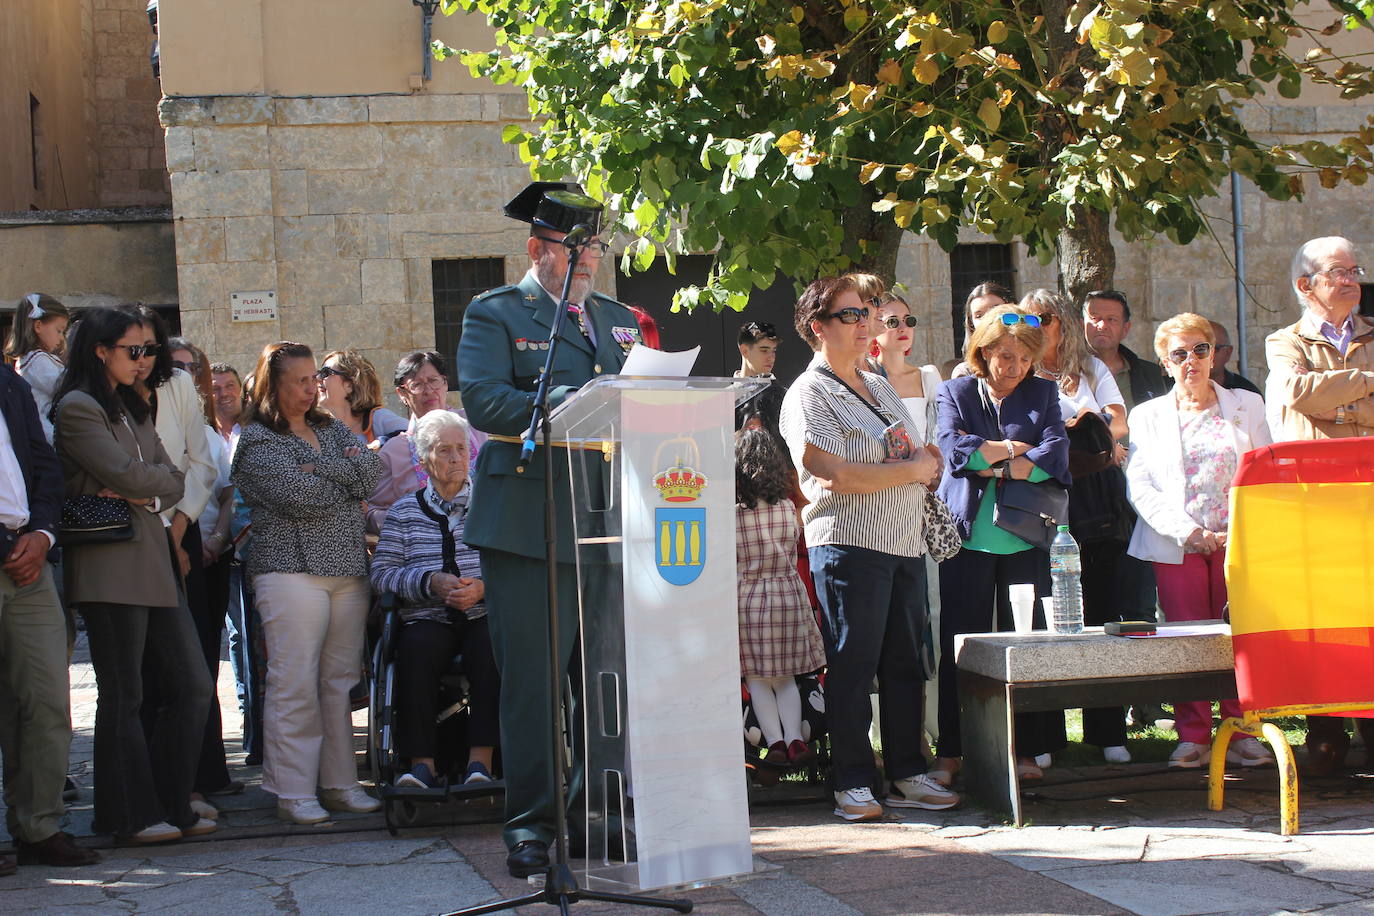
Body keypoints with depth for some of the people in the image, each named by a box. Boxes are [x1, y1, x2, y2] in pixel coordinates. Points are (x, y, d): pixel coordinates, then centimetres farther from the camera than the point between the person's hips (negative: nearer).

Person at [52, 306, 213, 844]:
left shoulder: (134, 409, 21)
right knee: (123, 698, -3)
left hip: (155, 566, 8)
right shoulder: (77, 408, -6)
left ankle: (171, 805, 13)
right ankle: (133, 815, 4)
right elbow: (124, 474, -15)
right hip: (111, 571, -8)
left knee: (193, 686, 5)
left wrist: (145, 495, -7)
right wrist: (164, 480, 5)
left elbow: (172, 481, 14)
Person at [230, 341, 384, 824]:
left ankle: (341, 784, 13)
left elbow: (375, 467, 2)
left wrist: (323, 467, -11)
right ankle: (293, 793, -3)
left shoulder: (332, 430, 19)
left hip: (348, 568, 6)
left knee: (341, 681, 7)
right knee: (295, 685, -7)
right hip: (291, 570, -6)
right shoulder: (258, 441, -1)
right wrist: (351, 482, 1)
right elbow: (300, 495, -14)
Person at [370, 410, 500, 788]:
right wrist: (430, 583, -12)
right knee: (415, 649, -33)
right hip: (427, 618, 0)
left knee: (492, 649, -34)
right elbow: (381, 573, 4)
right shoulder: (405, 511, 16)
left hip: (483, 615, 0)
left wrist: (485, 587, -16)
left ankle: (481, 758, -33)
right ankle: (421, 761, -32)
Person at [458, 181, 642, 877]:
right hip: (529, 524, -5)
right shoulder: (494, 314, 2)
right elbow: (484, 402, -13)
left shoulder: (618, 319, 20)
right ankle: (529, 824, 3)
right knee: (531, 676, -4)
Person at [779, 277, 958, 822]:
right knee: (852, 667, -4)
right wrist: (910, 471, -8)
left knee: (906, 663, 9)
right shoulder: (809, 395, -6)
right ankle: (852, 783, 2)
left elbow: (918, 460, 23)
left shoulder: (879, 387, 19)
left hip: (905, 544, 8)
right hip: (850, 546, -7)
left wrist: (927, 464, -2)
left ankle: (906, 775, 15)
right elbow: (834, 474, -17)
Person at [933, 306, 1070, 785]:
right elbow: (953, 448, -9)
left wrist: (1000, 466, -12)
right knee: (960, 646, -1)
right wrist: (1014, 449, -4)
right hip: (968, 535, -1)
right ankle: (950, 751, 5)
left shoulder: (1043, 394, 13)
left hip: (1024, 538, 2)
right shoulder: (954, 392, 9)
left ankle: (1026, 750, 8)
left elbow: (1056, 451, -3)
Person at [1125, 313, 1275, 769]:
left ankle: (1239, 734, 2)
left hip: (1238, 541, 0)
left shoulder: (1247, 406, 14)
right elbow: (1141, 487, 2)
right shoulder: (1147, 416, 12)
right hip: (1176, 546, 0)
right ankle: (1194, 737, 3)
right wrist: (1189, 531, -11)